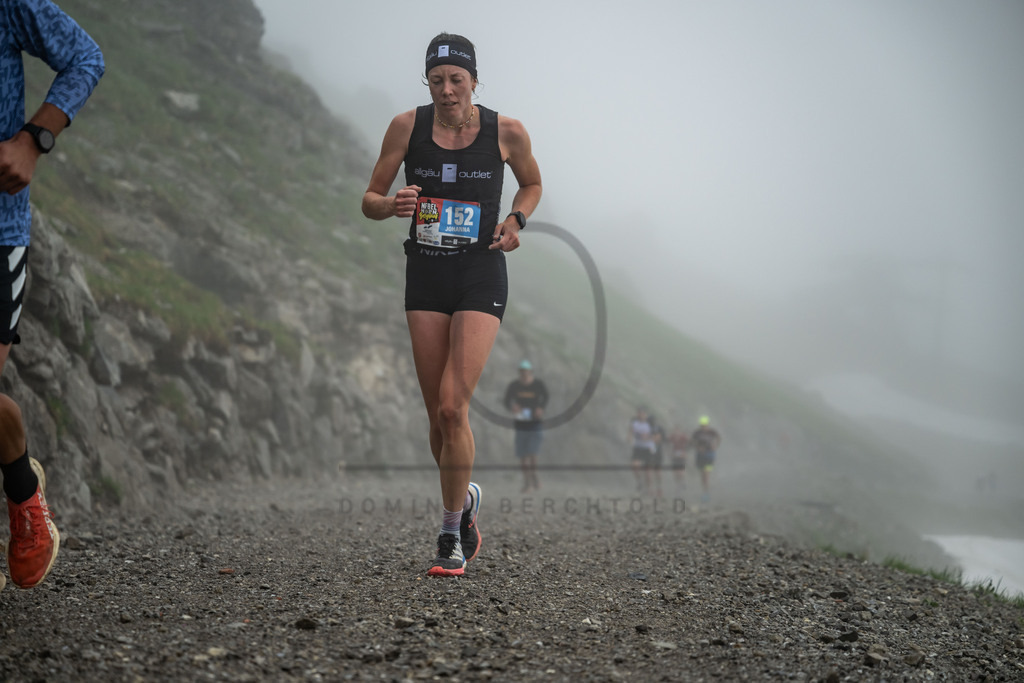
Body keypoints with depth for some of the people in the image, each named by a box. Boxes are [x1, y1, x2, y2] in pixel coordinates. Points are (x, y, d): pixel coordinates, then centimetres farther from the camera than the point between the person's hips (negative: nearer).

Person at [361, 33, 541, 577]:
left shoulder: (506, 132, -5)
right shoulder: (407, 127, -3)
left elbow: (532, 185, 15)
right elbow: (369, 201, 3)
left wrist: (515, 220, -5)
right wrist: (392, 205, -20)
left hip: (481, 280, -2)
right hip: (426, 278, 3)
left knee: (452, 408, -14)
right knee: (437, 415, 7)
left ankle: (451, 536, -2)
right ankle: (464, 500, 35)